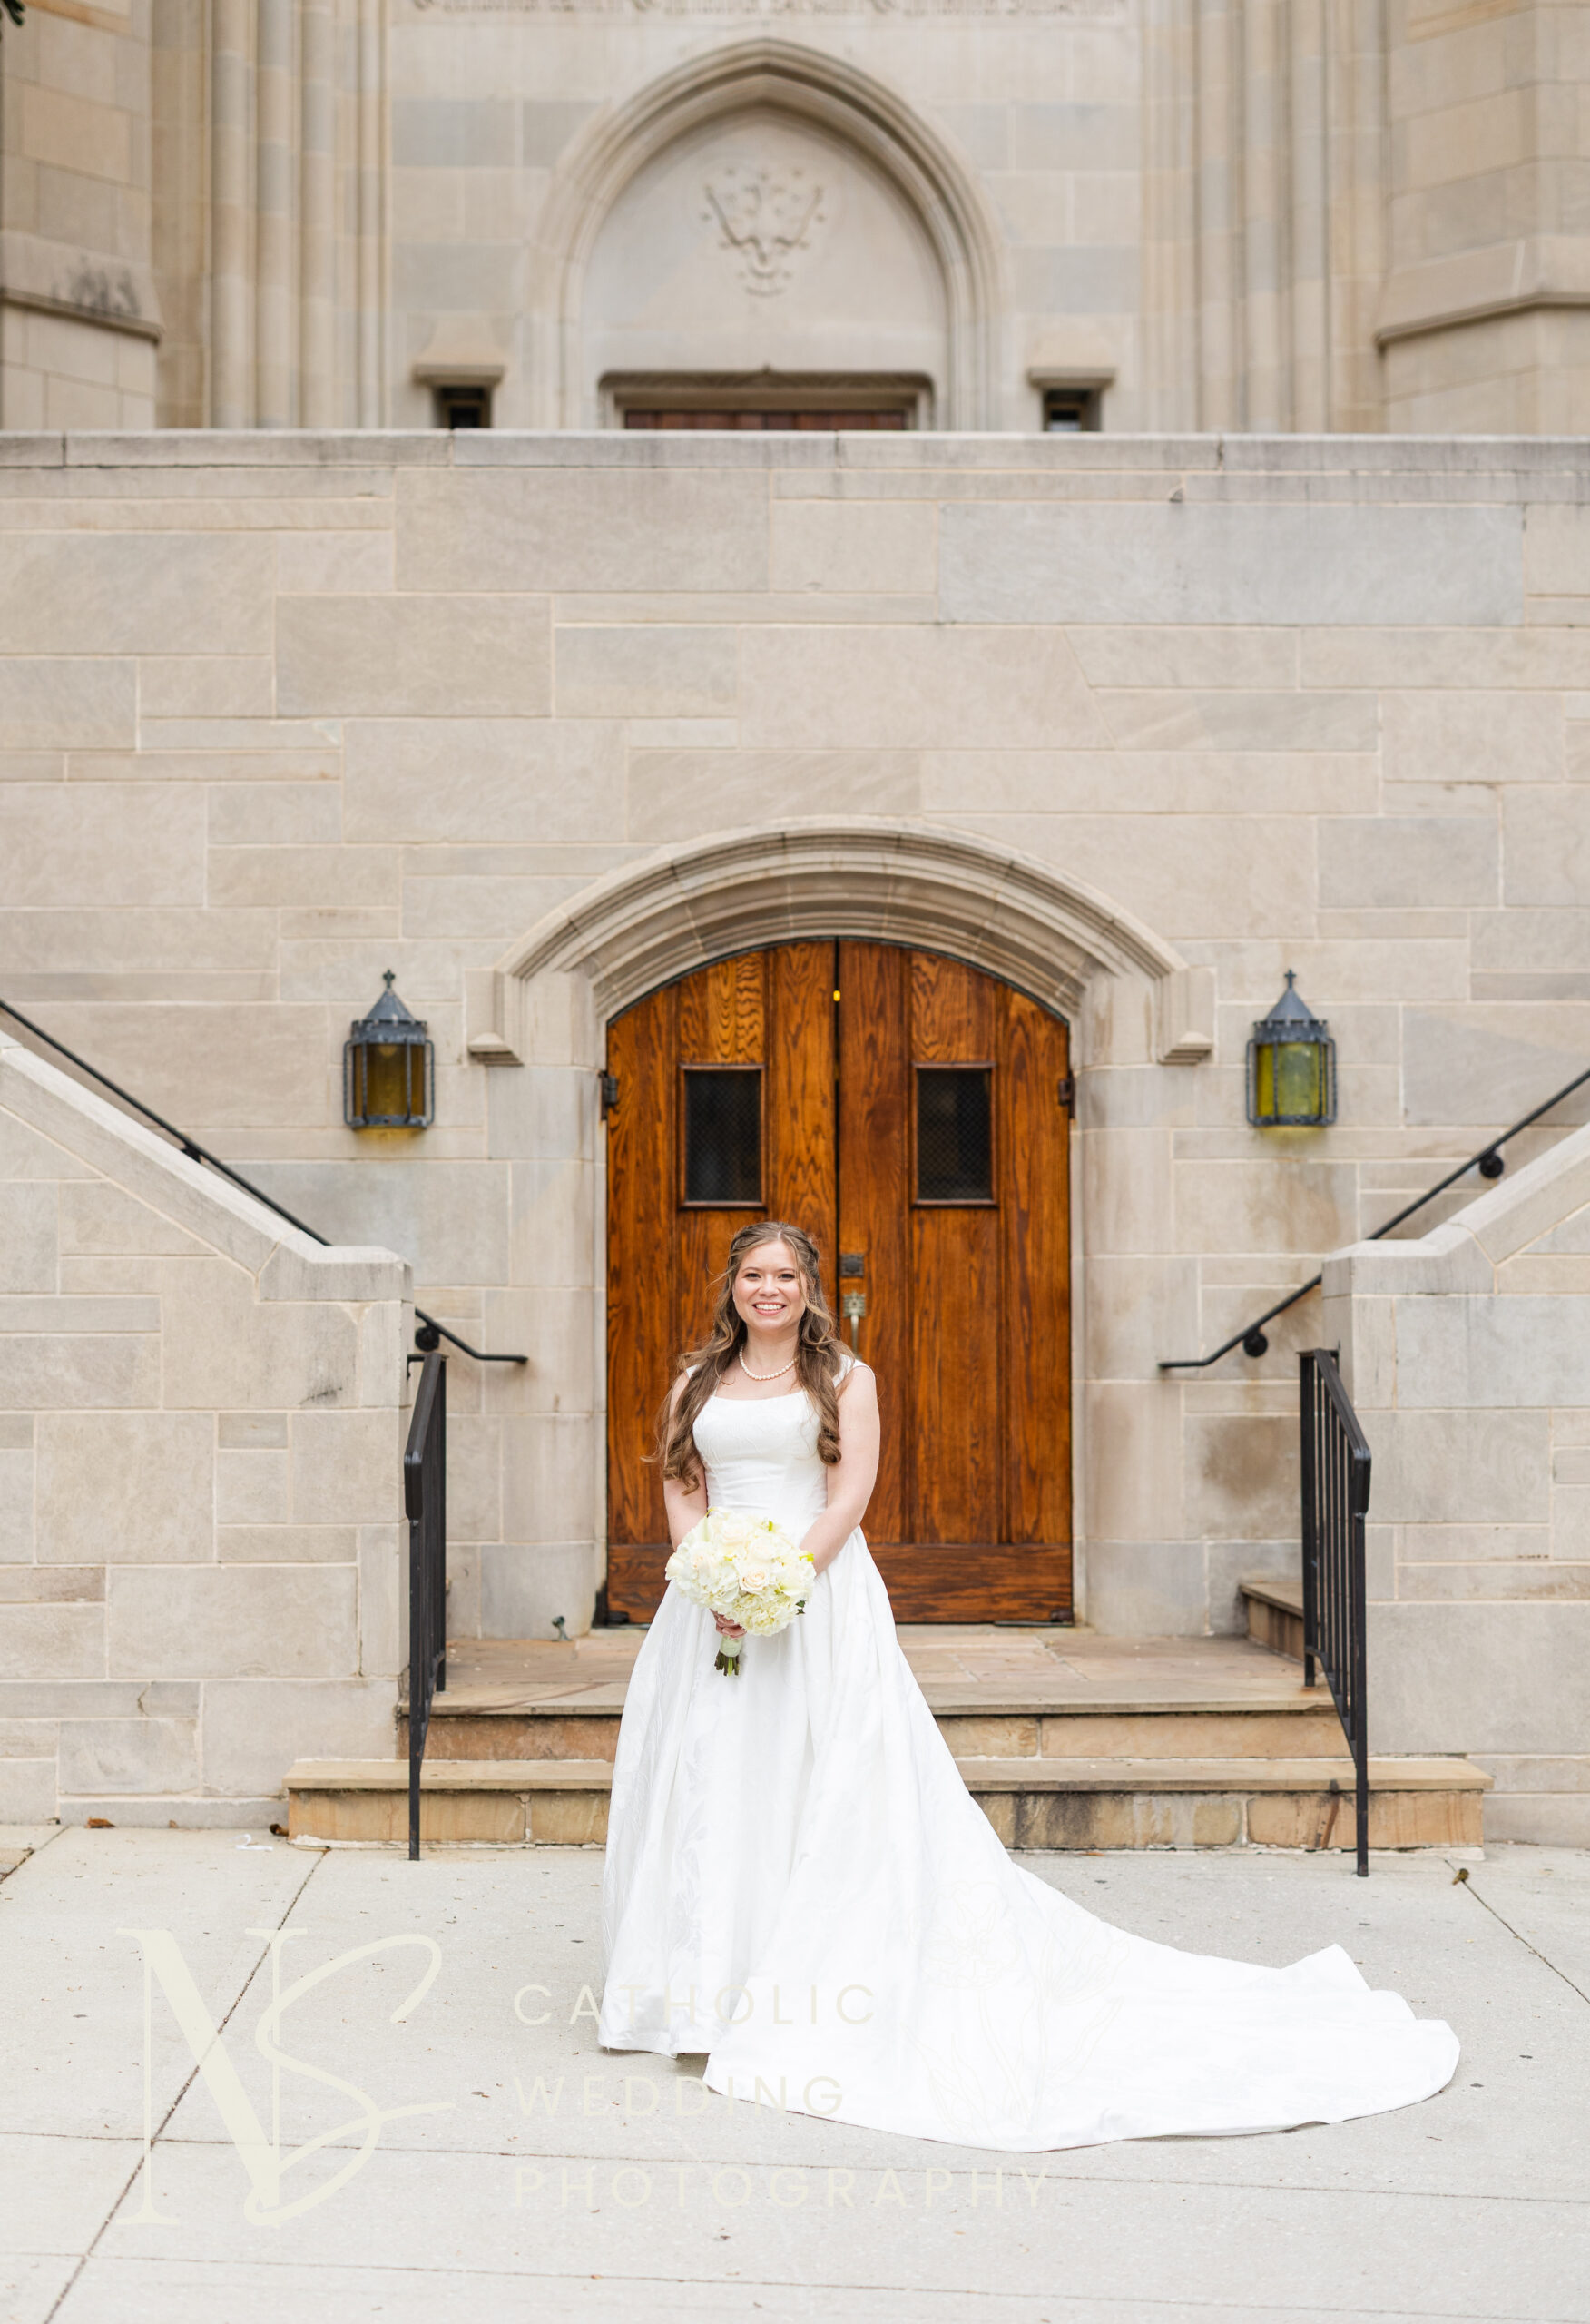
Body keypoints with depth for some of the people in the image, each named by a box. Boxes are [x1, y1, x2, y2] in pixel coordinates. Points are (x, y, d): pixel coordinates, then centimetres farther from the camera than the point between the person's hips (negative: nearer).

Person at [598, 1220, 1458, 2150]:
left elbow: (848, 1498, -6)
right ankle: (709, 1986, 13)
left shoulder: (844, 1379, 3)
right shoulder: (697, 1383, 13)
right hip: (714, 1607, 4)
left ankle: (818, 1989, 2)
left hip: (822, 1599, -3)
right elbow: (682, 1491, 6)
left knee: (833, 1786, -5)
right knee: (710, 1786, 3)